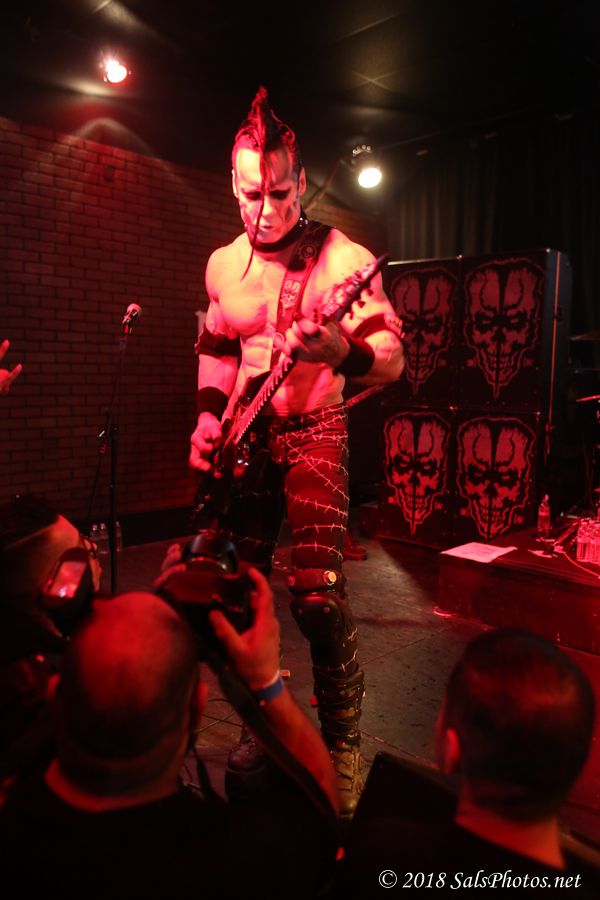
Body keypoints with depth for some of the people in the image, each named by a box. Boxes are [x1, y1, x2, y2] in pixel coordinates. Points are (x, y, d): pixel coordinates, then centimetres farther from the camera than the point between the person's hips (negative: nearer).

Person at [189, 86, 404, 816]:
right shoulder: (222, 264, 8)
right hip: (244, 437, 5)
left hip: (313, 434, -5)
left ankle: (342, 746, 9)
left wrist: (342, 353, -38)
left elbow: (392, 355, -16)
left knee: (318, 596, -13)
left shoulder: (341, 257, -10)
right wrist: (209, 415, 5)